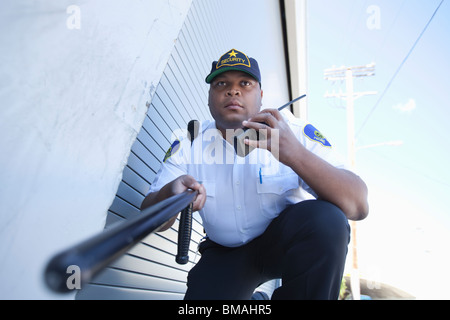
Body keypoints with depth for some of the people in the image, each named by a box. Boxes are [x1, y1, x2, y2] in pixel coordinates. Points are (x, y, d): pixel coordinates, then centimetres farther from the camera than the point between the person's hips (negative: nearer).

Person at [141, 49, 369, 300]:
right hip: (225, 255, 2)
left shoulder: (294, 132, -16)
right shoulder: (188, 145, -8)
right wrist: (170, 193, -34)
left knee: (326, 219, -30)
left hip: (289, 241, -1)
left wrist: (295, 154, -42)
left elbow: (359, 206, -25)